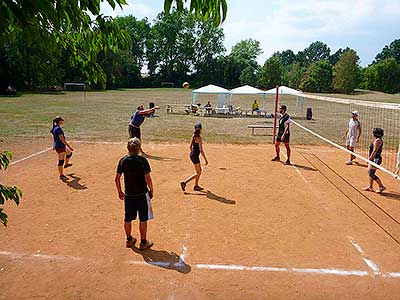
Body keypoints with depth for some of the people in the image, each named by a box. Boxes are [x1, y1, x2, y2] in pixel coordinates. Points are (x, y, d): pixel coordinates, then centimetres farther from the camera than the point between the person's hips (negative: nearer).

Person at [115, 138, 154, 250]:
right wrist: (151, 190, 0)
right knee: (143, 219, 8)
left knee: (128, 219, 17)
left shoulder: (123, 161, -2)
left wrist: (119, 192, 14)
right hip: (142, 194, -4)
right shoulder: (142, 160, -14)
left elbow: (117, 178, 1)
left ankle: (129, 240, 33)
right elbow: (148, 179, -16)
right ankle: (143, 242, 18)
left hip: (128, 194, 4)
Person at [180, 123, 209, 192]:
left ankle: (196, 186, 30)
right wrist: (205, 159, -16)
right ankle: (184, 182, -3)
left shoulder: (193, 136, 5)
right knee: (198, 173, 3)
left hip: (192, 154, 9)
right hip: (195, 156, -9)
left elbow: (190, 146, 14)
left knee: (200, 170, 21)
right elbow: (201, 150, -22)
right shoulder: (199, 138, -20)